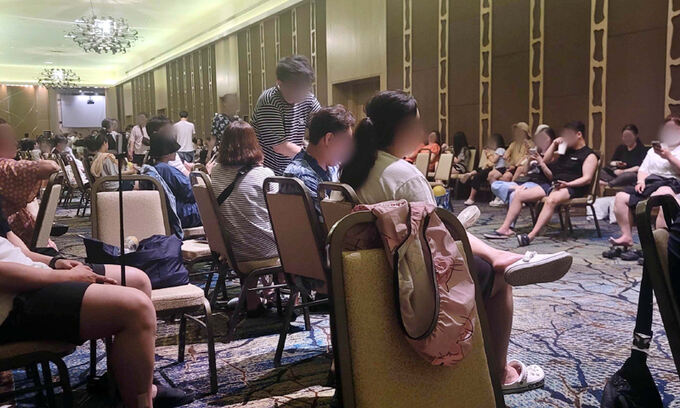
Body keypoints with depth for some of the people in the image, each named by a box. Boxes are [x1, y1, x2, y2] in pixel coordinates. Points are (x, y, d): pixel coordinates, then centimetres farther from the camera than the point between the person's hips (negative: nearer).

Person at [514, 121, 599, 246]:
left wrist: (567, 184, -24)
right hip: (554, 185, 8)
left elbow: (587, 179, -10)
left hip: (573, 188, -8)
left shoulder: (589, 155, 2)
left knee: (551, 200, -42)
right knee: (519, 196, -5)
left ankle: (531, 236, -51)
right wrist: (554, 145, 16)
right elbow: (546, 160, 28)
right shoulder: (566, 151, 25)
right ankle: (505, 229, -10)